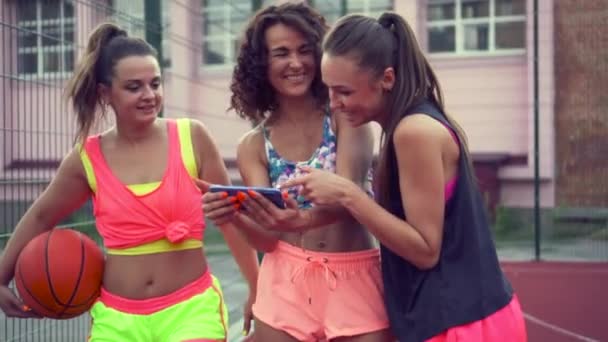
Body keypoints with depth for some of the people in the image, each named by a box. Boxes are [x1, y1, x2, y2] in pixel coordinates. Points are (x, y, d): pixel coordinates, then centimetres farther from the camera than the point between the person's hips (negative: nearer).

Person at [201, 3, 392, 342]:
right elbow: (267, 238, -4)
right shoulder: (253, 146, 3)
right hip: (287, 284, 2)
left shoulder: (346, 115, -3)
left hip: (356, 279, -2)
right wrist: (233, 214, -25)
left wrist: (302, 219, -38)